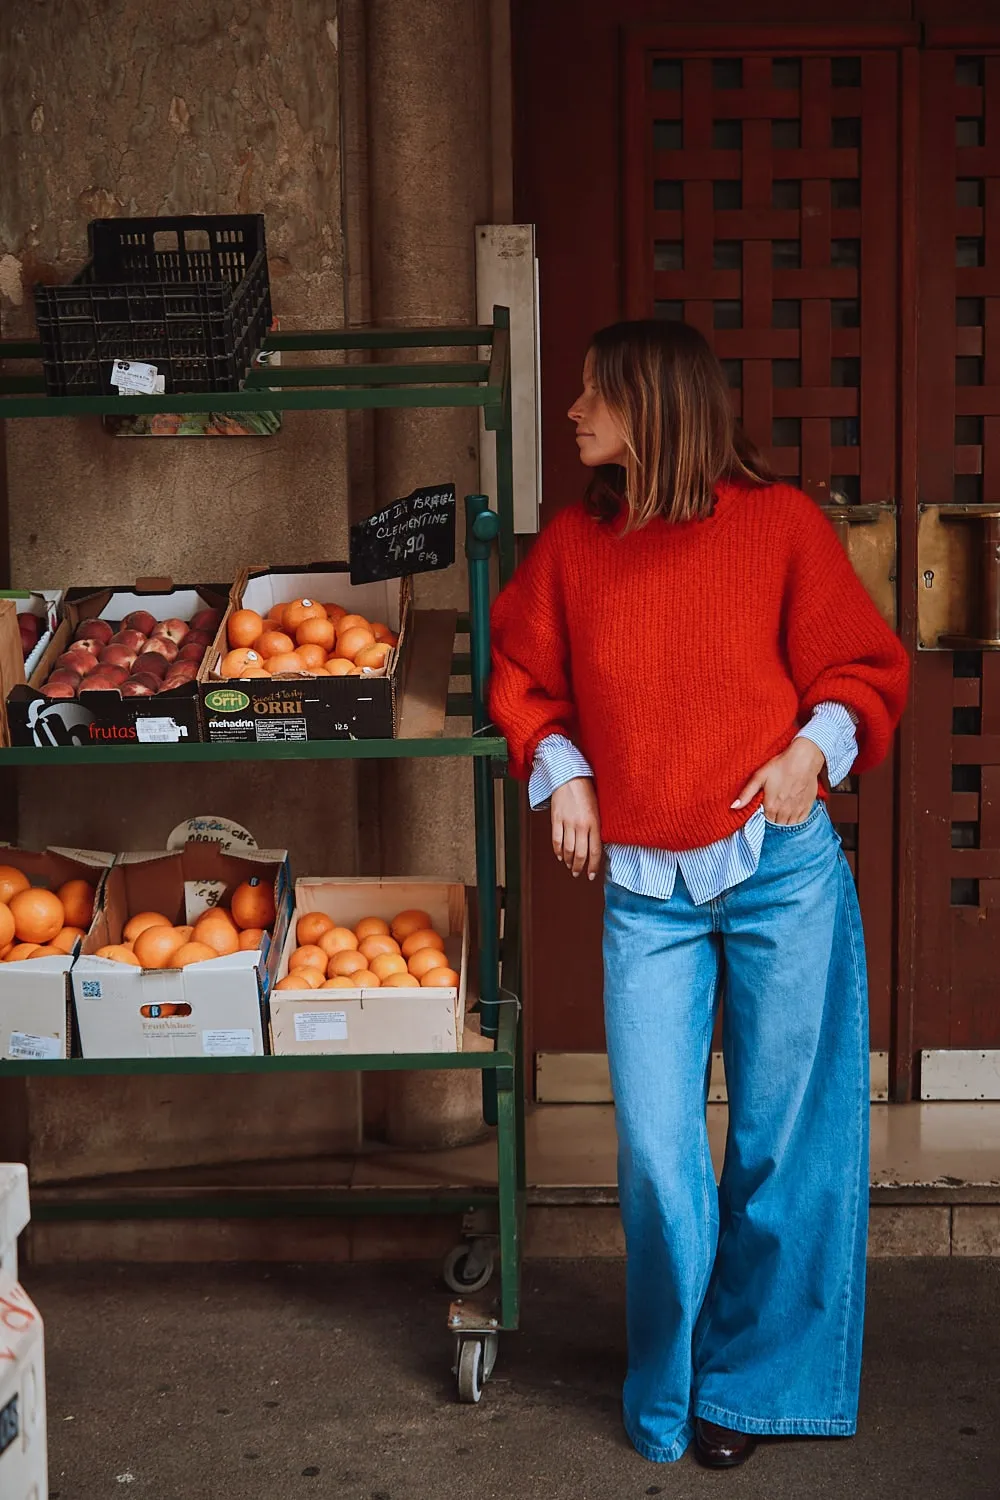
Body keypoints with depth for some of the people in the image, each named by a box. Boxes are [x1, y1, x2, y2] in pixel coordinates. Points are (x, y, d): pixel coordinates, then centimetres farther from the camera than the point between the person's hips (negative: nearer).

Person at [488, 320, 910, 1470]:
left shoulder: (779, 522, -1)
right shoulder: (572, 544, 7)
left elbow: (863, 666, 6)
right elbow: (521, 673, 18)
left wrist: (816, 745, -11)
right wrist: (558, 769, 3)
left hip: (784, 873, -2)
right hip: (644, 893, 2)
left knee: (783, 1144, 7)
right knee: (656, 1152, 1)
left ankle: (751, 1381, 28)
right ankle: (674, 1392, 24)